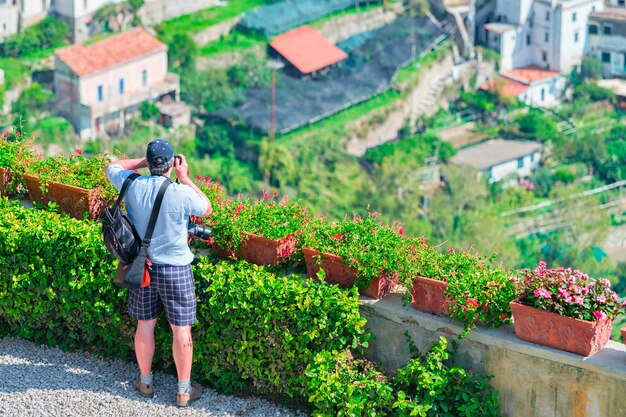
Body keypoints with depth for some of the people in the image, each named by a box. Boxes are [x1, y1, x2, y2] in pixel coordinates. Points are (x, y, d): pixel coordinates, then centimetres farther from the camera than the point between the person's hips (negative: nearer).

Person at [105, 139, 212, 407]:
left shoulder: (132, 186, -11)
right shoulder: (181, 194, -21)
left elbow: (112, 167, 11)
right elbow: (206, 209, 1)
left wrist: (143, 162, 5)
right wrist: (185, 177, 0)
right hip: (175, 270, -4)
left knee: (145, 325, 17)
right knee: (181, 330, 7)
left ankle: (145, 382, 31)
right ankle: (184, 390, 15)